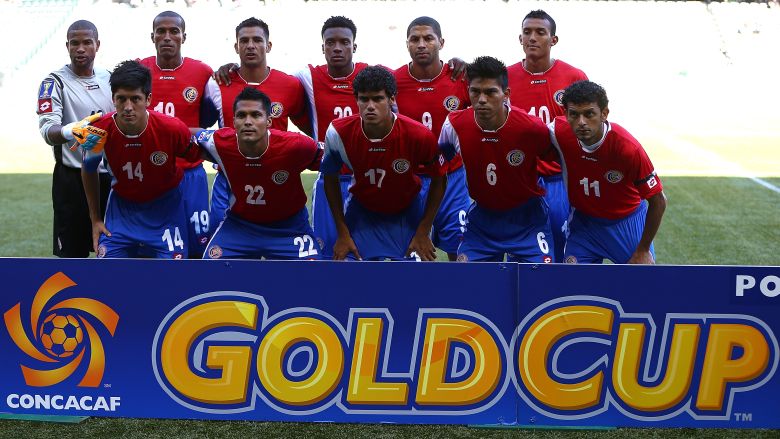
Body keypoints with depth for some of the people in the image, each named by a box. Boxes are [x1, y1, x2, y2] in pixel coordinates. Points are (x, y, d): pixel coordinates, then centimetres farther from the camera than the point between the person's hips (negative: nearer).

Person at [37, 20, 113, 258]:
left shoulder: (108, 78, 9)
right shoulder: (55, 82, -7)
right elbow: (47, 130, -21)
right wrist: (66, 132, -44)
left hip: (109, 176, 5)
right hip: (72, 178, -5)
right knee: (71, 254, 1)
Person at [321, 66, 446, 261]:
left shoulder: (419, 135, -26)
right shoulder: (338, 133, -22)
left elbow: (439, 180, -9)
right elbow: (330, 178, -5)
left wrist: (423, 232, -8)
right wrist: (343, 234, -4)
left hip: (408, 213, -1)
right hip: (361, 212, 1)